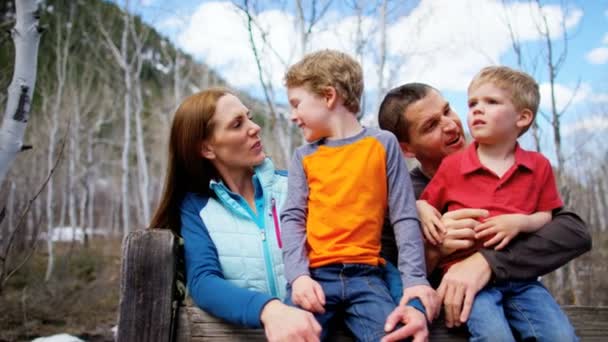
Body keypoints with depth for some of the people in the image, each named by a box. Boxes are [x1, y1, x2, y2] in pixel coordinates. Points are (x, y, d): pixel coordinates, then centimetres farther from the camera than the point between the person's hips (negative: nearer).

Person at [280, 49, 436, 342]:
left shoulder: (383, 143, 7)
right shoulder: (303, 156, 14)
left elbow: (404, 217, 3)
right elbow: (293, 218, 5)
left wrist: (415, 281, -7)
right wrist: (298, 274, -12)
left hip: (365, 275, -1)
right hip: (314, 274, 1)